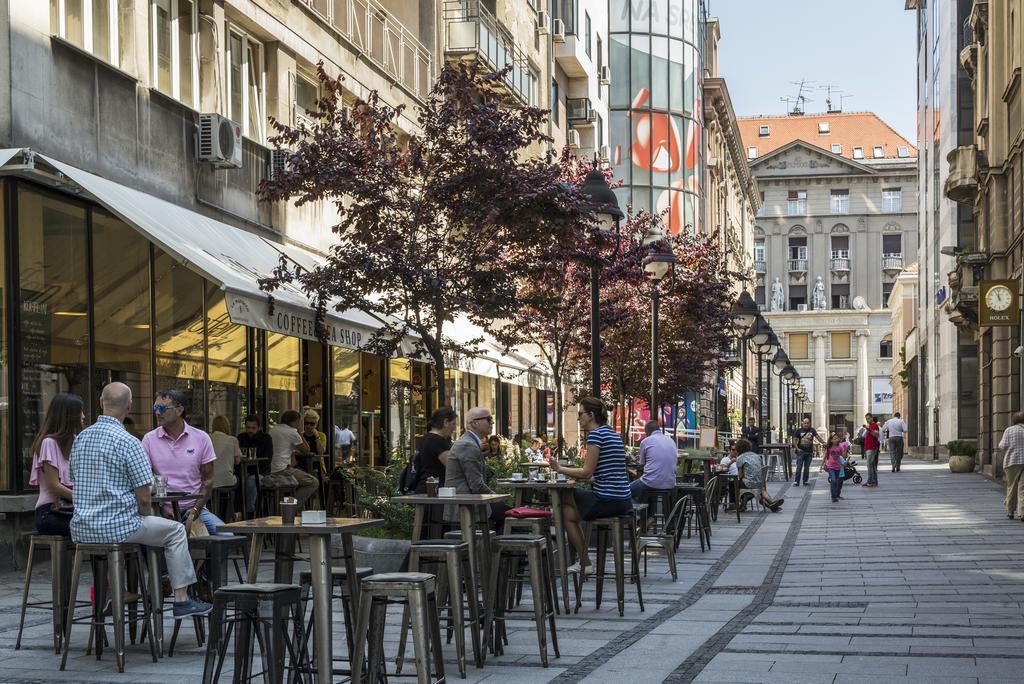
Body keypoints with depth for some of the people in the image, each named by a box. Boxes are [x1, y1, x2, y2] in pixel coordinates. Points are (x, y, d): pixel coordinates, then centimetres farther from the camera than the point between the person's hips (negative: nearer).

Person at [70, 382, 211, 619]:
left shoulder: (80, 439, 7)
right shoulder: (128, 442, -14)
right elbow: (143, 498, -14)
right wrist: (147, 517, 10)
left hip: (81, 530, 7)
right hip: (117, 528, -7)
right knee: (176, 530, 13)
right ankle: (182, 600, 12)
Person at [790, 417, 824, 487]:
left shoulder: (812, 430, 7)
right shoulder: (798, 430, 1)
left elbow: (817, 437, -1)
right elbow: (794, 440, 1)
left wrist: (823, 443, -17)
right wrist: (797, 448, -10)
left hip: (809, 452, 2)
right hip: (801, 451, -2)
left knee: (807, 467, 8)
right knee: (799, 467, -6)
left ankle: (805, 481, 15)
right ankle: (796, 482, -6)